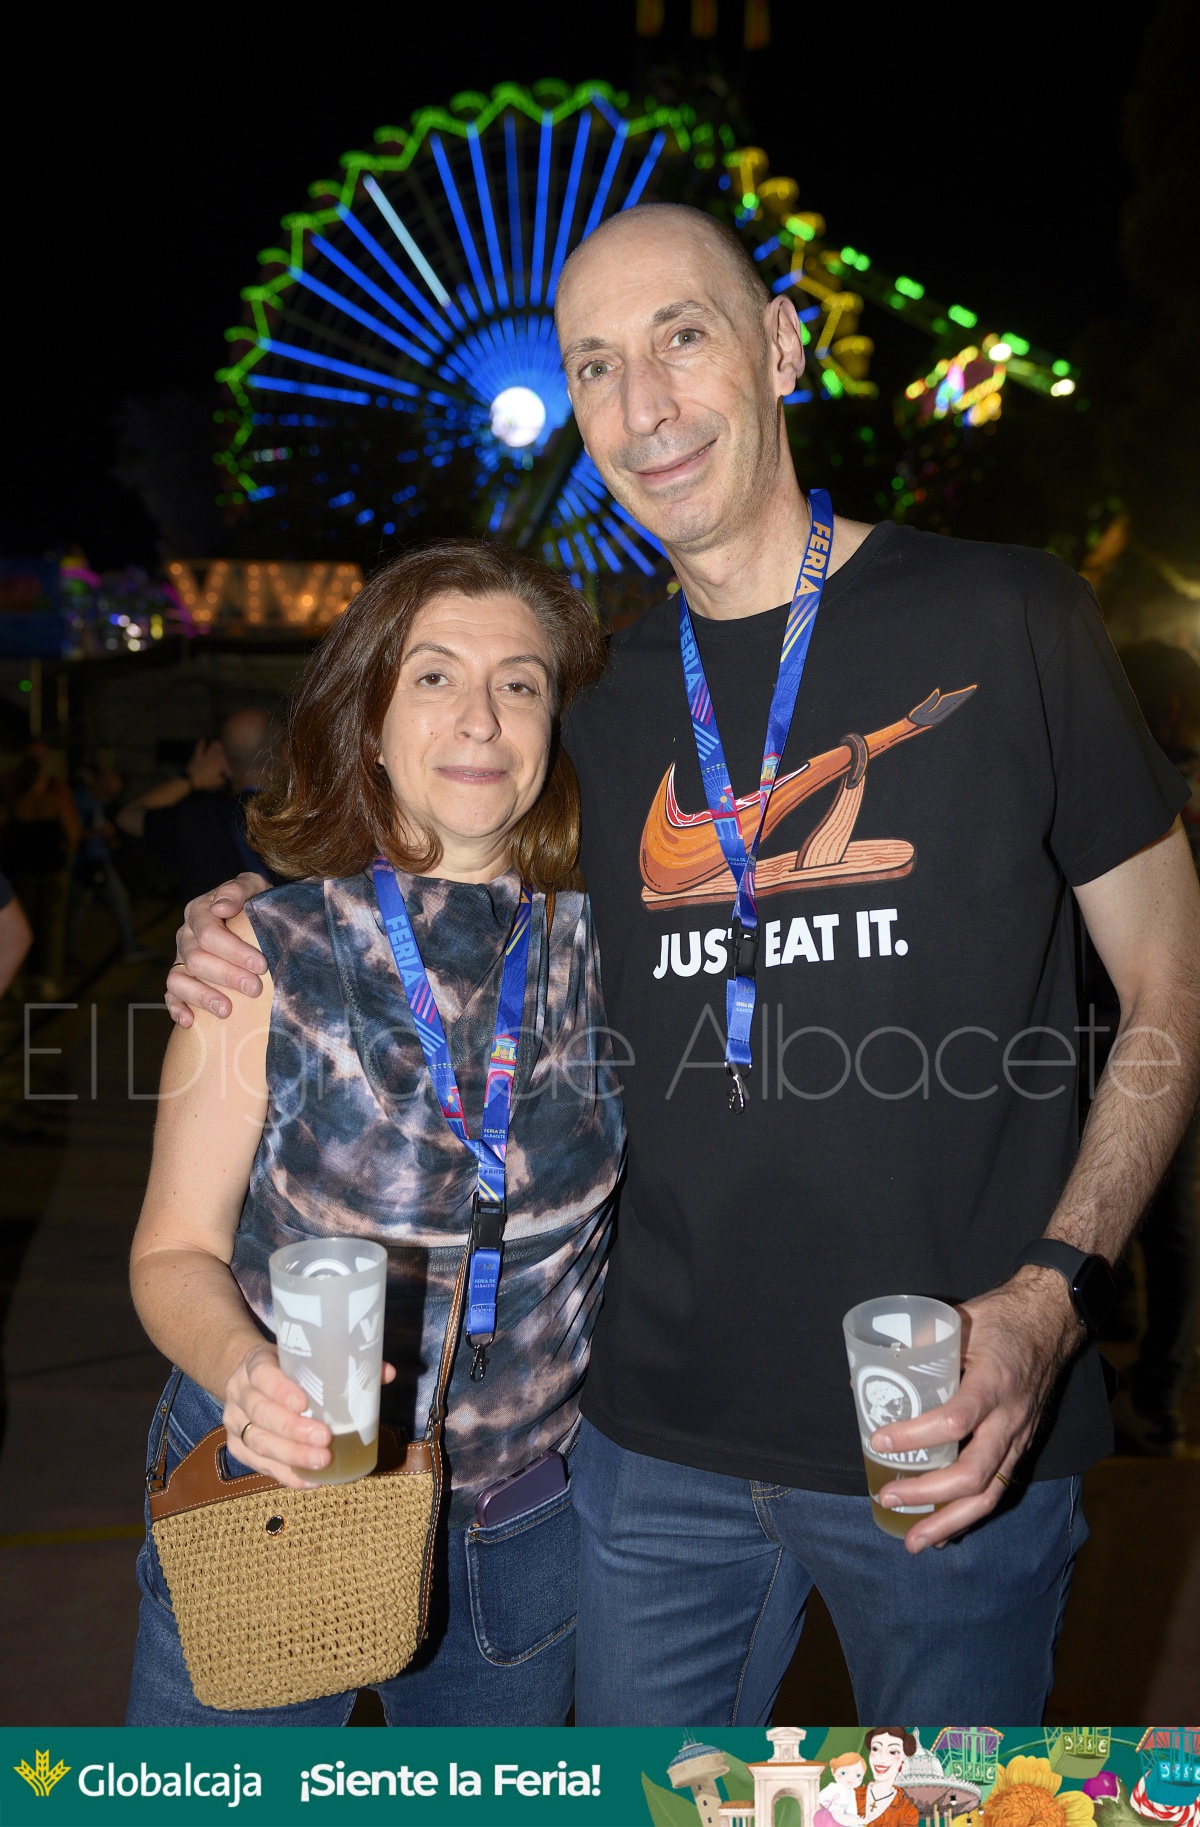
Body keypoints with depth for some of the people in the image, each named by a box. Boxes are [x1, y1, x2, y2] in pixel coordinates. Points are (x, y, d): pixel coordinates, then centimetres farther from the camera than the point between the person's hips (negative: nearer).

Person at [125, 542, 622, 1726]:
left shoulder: (605, 946, -6)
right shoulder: (265, 958, -11)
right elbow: (177, 1248, -9)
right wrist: (244, 1367, -28)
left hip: (524, 1528, 2)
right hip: (267, 1515, -2)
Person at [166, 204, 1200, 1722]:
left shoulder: (1005, 621, -5)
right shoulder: (598, 701, 5)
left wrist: (1054, 1290, -15)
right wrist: (257, 949, -1)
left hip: (955, 1441, -2)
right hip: (661, 1439, 3)